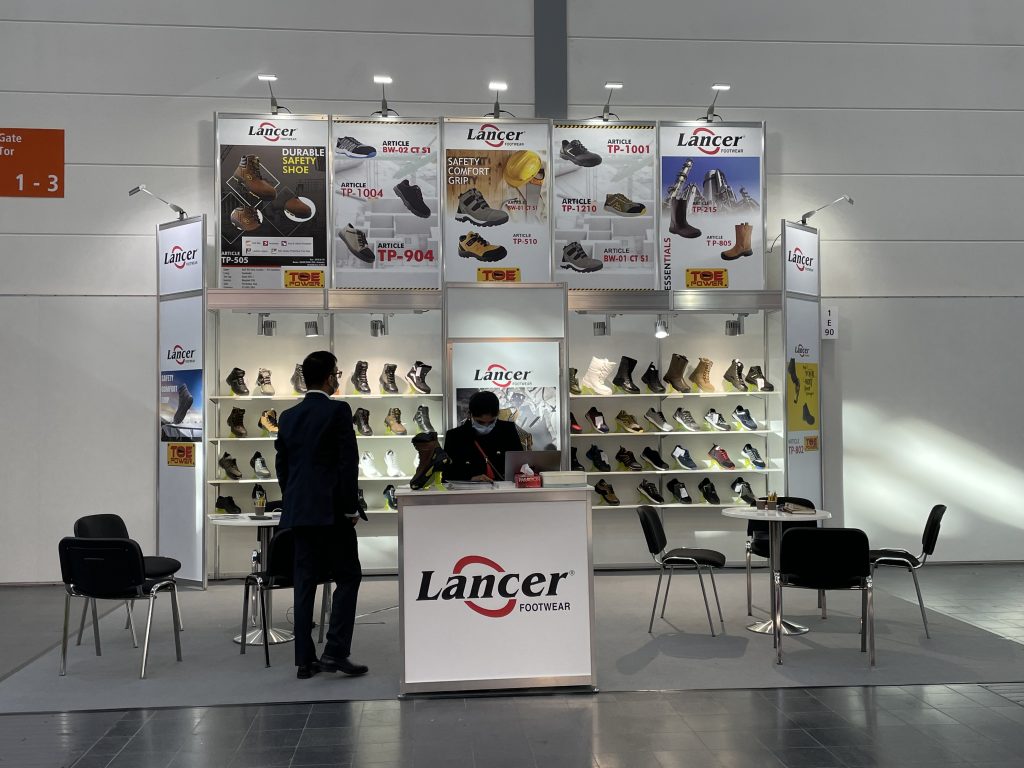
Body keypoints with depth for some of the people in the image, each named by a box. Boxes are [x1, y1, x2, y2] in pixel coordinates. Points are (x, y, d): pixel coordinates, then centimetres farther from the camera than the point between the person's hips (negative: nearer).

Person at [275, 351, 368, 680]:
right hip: (331, 509, -6)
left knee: (305, 582, 8)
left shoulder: (288, 416, 11)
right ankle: (335, 652, -5)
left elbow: (281, 466, 14)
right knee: (348, 577, 2)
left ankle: (305, 659, 9)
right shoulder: (338, 410, -8)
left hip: (298, 510, 6)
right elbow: (349, 462, -12)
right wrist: (352, 507, -6)